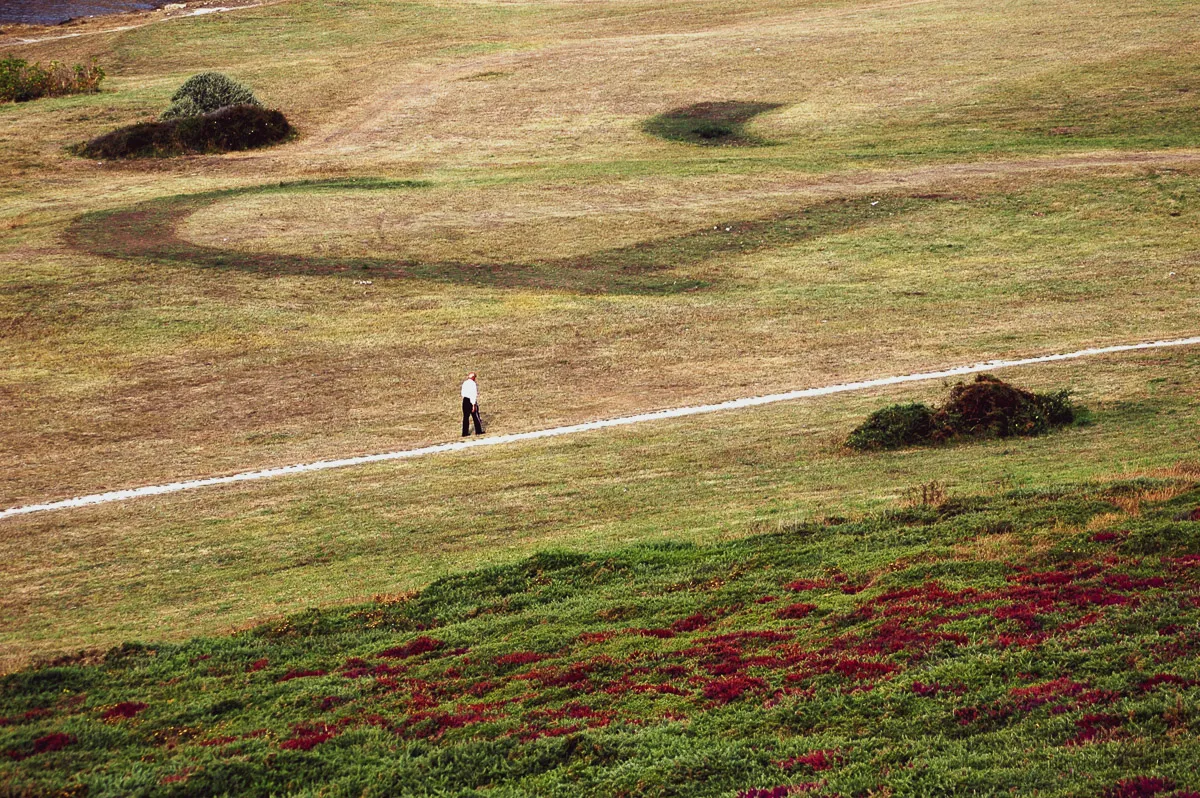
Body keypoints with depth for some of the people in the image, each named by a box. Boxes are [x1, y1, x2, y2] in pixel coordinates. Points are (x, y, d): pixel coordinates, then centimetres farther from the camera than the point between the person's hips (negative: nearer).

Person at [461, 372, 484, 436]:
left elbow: (463, 393, 13)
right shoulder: (473, 383, -15)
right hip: (471, 401, -6)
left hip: (465, 400, 6)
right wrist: (474, 405, -19)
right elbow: (473, 394, -19)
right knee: (476, 416, 7)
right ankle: (478, 431, 15)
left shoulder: (464, 383, 7)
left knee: (466, 417, 9)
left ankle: (465, 432, 9)